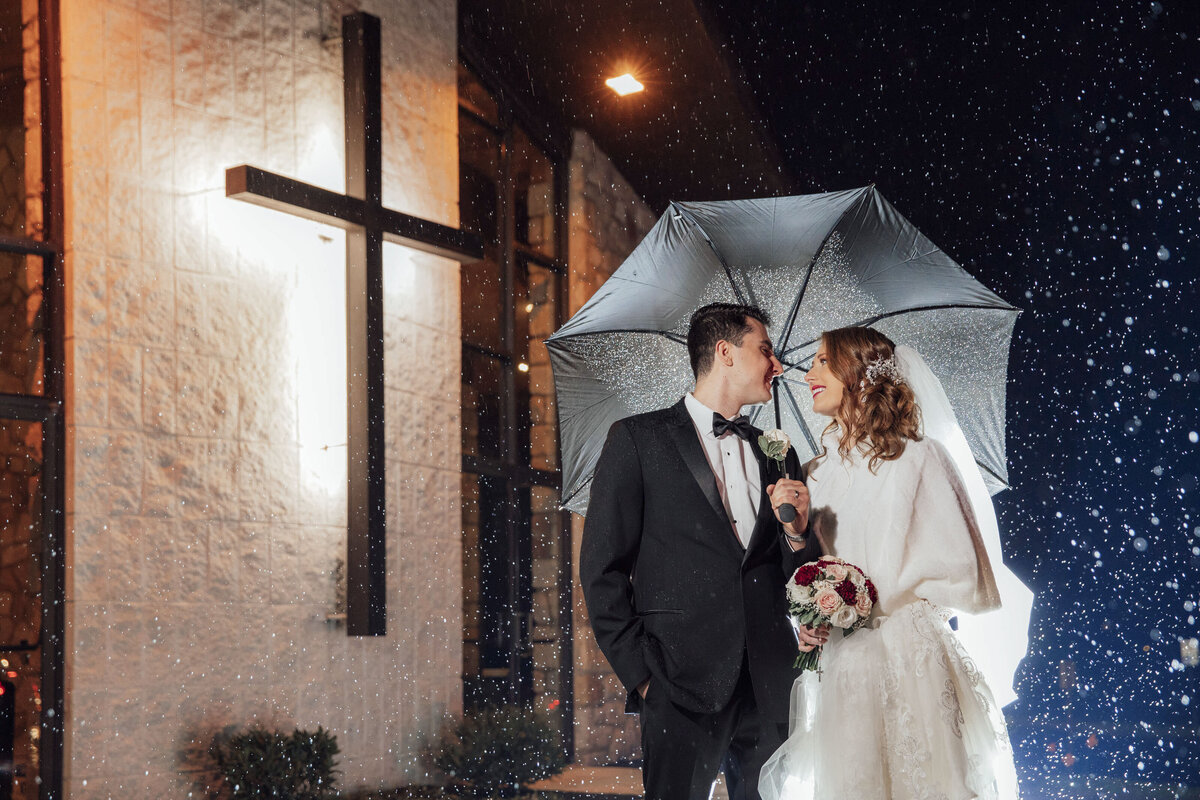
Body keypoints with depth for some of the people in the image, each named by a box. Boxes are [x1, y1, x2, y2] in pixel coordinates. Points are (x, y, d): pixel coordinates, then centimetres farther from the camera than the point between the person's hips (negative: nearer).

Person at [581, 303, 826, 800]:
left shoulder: (778, 455, 16)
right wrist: (640, 674, -7)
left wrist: (797, 535, -3)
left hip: (771, 692, 4)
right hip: (683, 686, -4)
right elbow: (601, 570, -2)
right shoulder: (638, 440, 2)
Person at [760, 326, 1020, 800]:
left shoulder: (917, 458, -4)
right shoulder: (820, 469, 14)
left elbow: (955, 570, -7)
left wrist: (873, 603, -11)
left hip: (906, 666, -5)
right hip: (834, 668, 5)